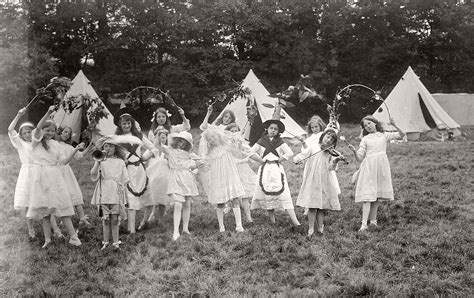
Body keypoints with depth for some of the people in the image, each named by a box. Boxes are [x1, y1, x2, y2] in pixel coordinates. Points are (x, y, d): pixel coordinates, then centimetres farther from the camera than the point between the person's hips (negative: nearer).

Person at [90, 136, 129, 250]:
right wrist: (98, 163, -13)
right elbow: (94, 177, -4)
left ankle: (115, 242, 6)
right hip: (103, 193, 0)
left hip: (116, 194, 0)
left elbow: (125, 178, 11)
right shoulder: (100, 161, 9)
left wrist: (121, 187, -4)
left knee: (115, 219, -1)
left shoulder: (120, 162, 11)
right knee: (105, 219, 0)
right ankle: (105, 242, 11)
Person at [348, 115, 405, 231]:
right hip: (369, 167, -2)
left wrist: (394, 125, -7)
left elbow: (402, 135, 7)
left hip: (381, 166, 2)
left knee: (377, 196, 5)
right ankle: (364, 224, -16)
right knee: (368, 196, -11)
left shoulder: (384, 135, 13)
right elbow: (359, 157, 3)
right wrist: (354, 151, -16)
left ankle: (373, 220, 14)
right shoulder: (365, 139, 9)